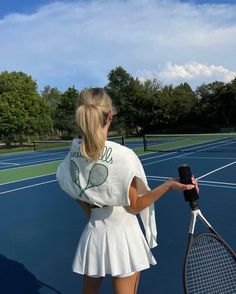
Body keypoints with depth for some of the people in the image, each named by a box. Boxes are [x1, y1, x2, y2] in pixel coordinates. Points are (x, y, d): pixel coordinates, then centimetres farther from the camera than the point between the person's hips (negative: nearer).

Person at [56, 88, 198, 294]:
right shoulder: (123, 155, -23)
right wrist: (168, 185, -15)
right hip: (122, 234, -4)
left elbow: (79, 197, 5)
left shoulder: (73, 153, -8)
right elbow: (134, 206, -13)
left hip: (93, 233, 5)